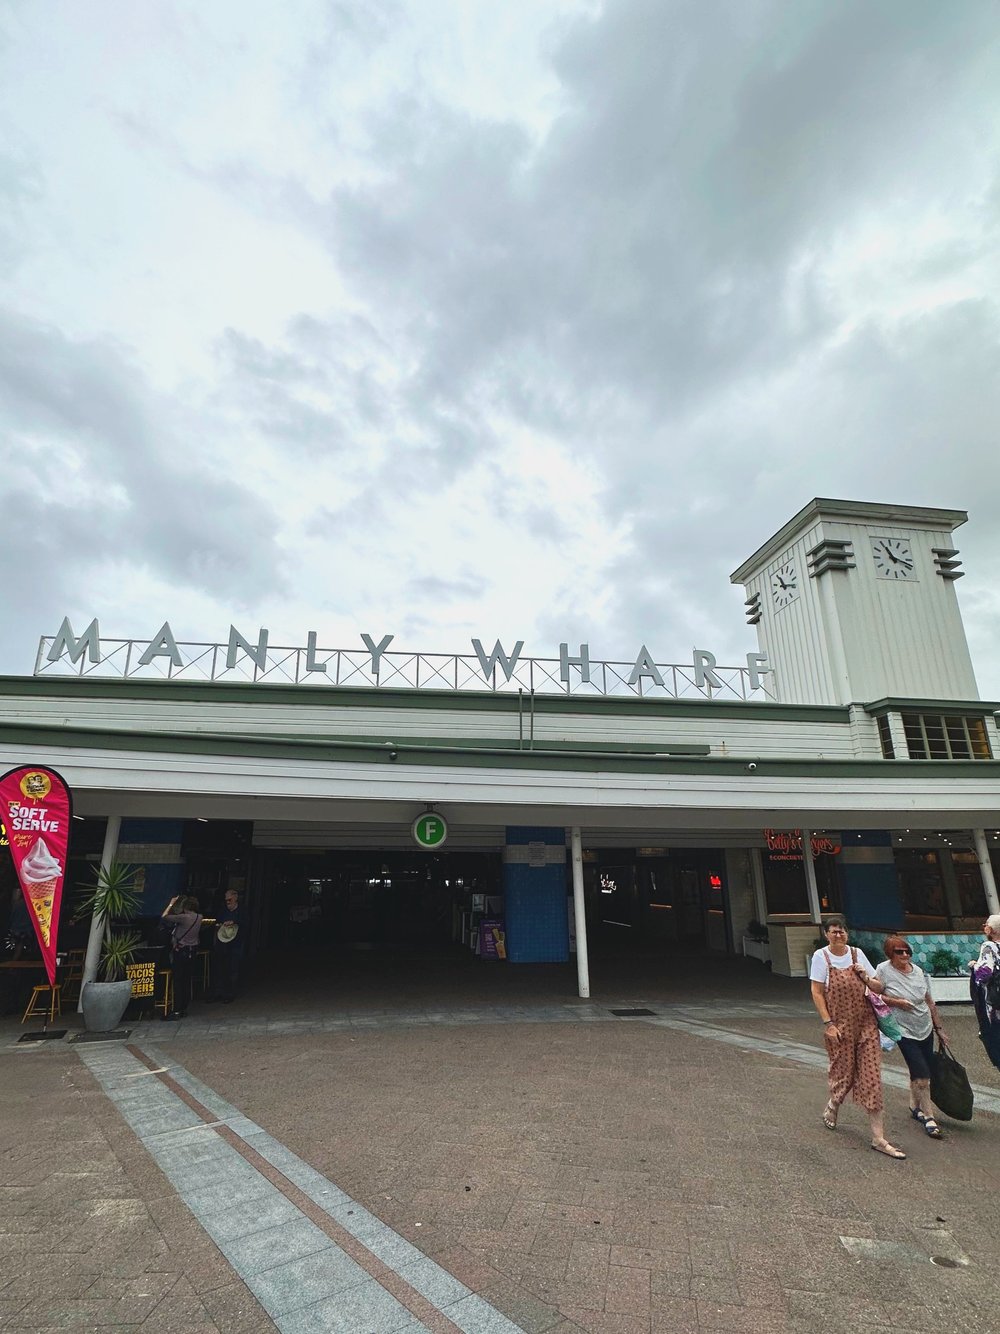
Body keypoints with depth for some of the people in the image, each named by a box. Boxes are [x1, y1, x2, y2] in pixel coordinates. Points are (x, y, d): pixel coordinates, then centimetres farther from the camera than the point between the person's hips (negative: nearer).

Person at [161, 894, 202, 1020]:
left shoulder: (184, 917, -18)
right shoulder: (199, 917, 1)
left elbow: (164, 916, -12)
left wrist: (171, 903, -1)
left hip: (181, 951, -7)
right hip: (192, 951, 7)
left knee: (178, 981, -3)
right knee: (187, 980, 12)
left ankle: (176, 1011, -2)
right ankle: (184, 1008, 18)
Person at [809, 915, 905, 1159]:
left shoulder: (857, 953, 3)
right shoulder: (821, 956, -7)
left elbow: (879, 988, 9)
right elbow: (816, 993, -8)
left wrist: (866, 978, -11)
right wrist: (828, 1024, -12)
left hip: (865, 1022, 3)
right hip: (839, 1025, -3)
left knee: (871, 1077, 1)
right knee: (843, 1073, 7)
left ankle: (878, 1138, 7)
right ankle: (831, 1107, 39)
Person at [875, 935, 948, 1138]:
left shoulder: (919, 972, 0)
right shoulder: (884, 970, -14)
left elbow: (930, 1002, 9)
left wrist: (939, 1028, 12)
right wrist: (895, 1002, -19)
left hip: (925, 1029, 5)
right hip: (904, 1031, -5)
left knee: (919, 1073, 14)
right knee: (921, 1075, -8)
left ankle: (914, 1106, 33)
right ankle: (928, 1116, 6)